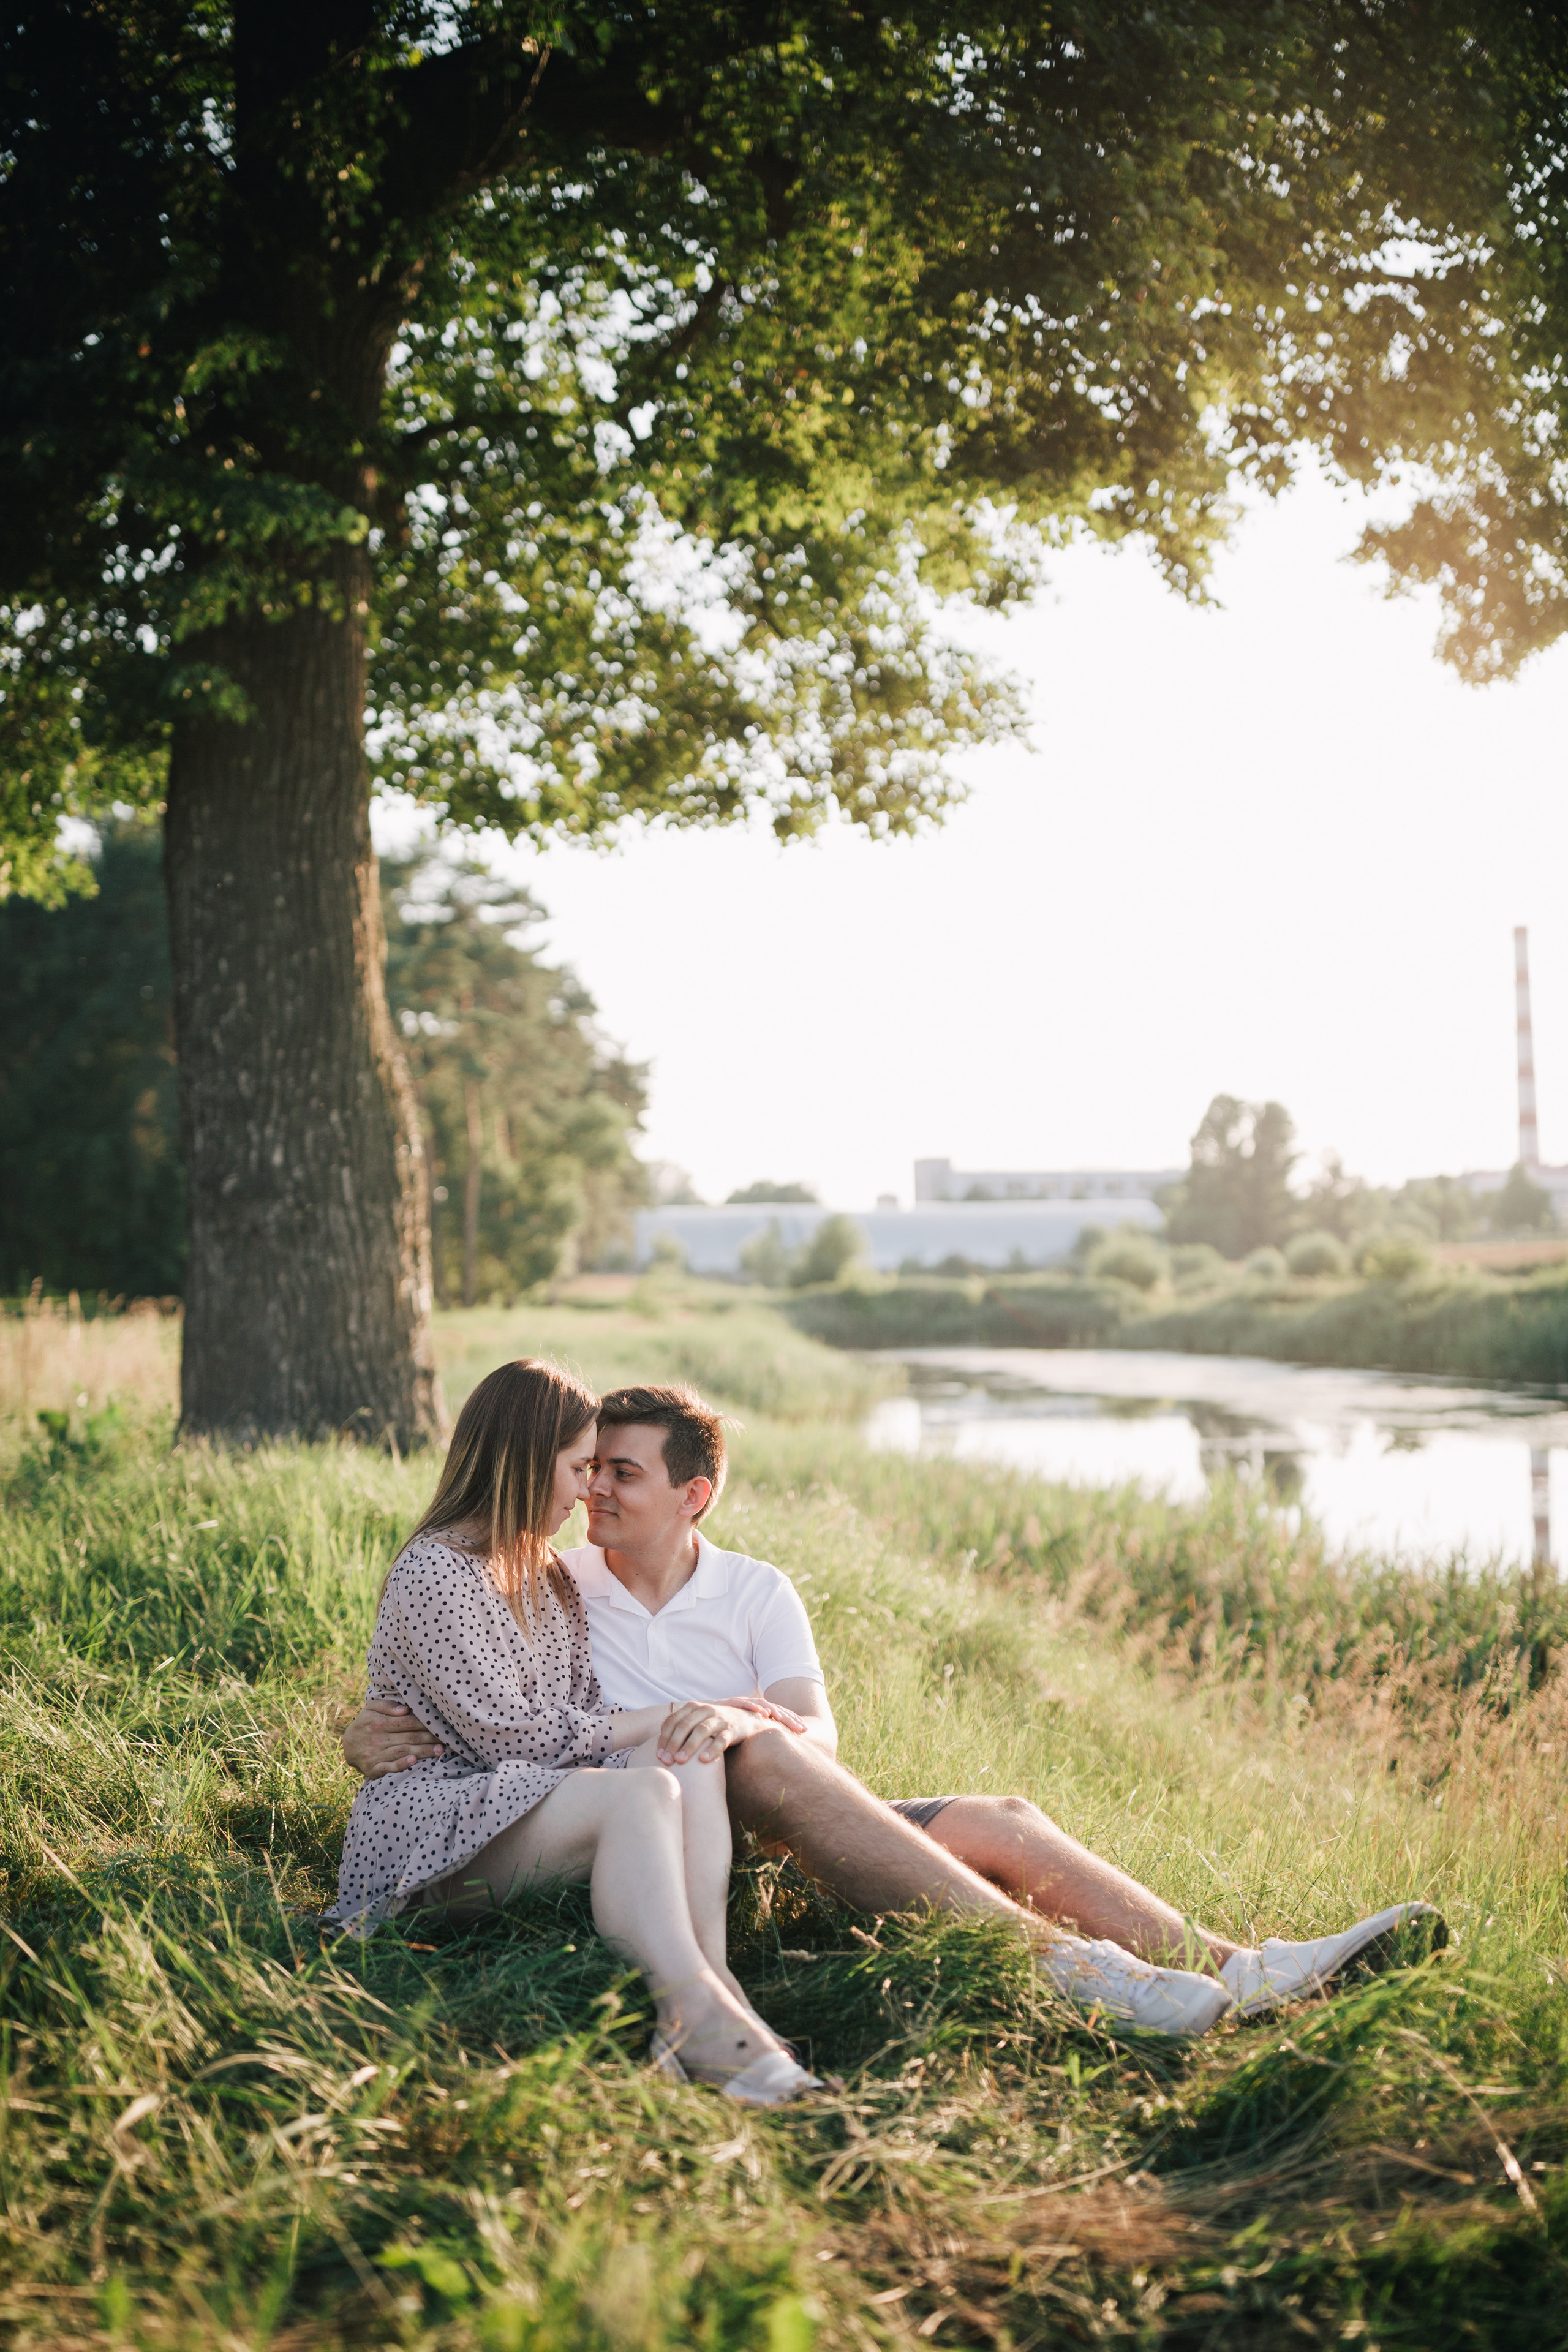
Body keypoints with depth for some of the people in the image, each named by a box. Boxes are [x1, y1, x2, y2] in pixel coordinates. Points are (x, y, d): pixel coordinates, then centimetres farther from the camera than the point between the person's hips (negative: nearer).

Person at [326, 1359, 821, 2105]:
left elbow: (589, 1709, 9)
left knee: (691, 1759, -19)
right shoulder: (433, 1573, -11)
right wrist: (658, 1719, -11)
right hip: (433, 1825, -8)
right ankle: (694, 2012, -46)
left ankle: (710, 1982, -37)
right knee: (641, 1791, -33)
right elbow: (508, 1736, -16)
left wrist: (715, 1717, -9)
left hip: (531, 1797, 8)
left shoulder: (545, 1573, 20)